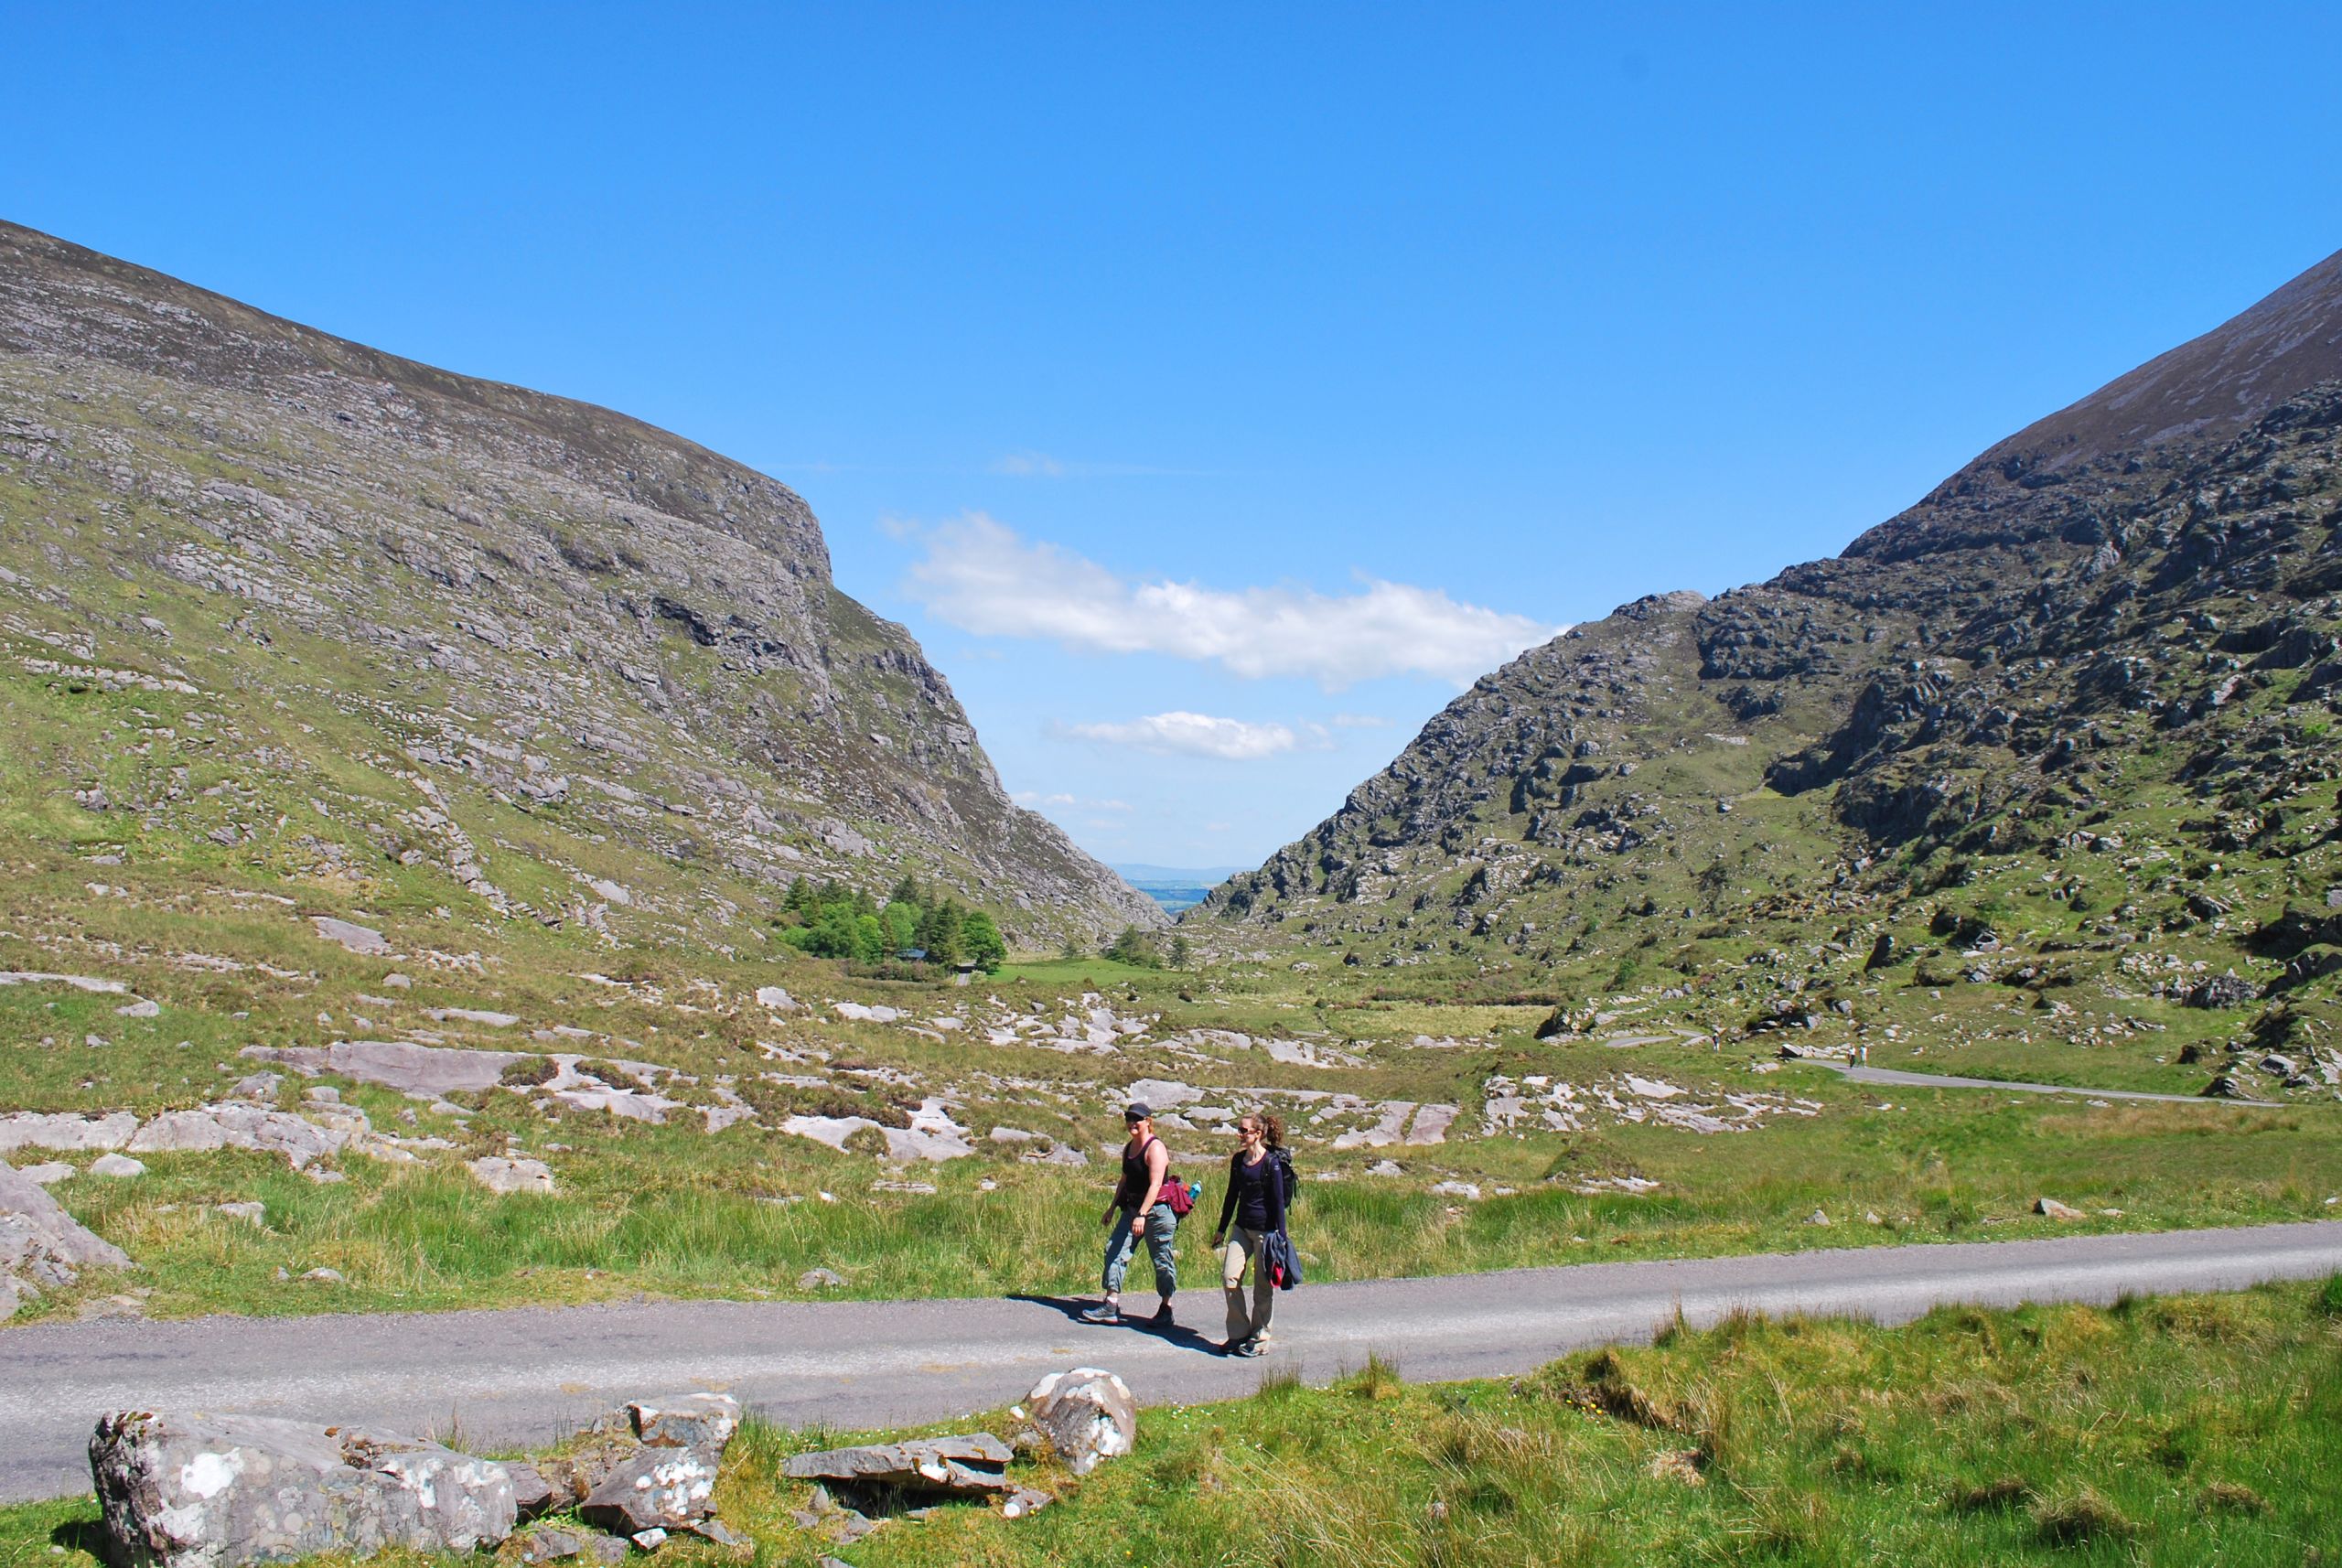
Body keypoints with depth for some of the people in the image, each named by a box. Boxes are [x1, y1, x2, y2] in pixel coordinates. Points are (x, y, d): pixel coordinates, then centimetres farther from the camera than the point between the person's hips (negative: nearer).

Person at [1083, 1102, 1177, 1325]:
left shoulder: (1155, 1148, -15)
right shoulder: (1128, 1148, 12)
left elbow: (1155, 1184, -23)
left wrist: (1142, 1215, -30)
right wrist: (1113, 1207, 24)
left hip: (1158, 1209, -8)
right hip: (1132, 1209, 8)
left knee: (1162, 1260, 1)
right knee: (1115, 1249, -3)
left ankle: (1166, 1309, 14)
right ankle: (1111, 1305, -3)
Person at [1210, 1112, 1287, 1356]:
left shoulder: (1271, 1163, -12)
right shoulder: (1238, 1160, 8)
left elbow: (1278, 1201, -10)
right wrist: (1222, 1229, 19)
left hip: (1266, 1229, -6)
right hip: (1242, 1226, 6)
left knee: (1263, 1285, 3)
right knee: (1229, 1277, -3)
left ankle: (1259, 1338, 14)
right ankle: (1238, 1333, 10)